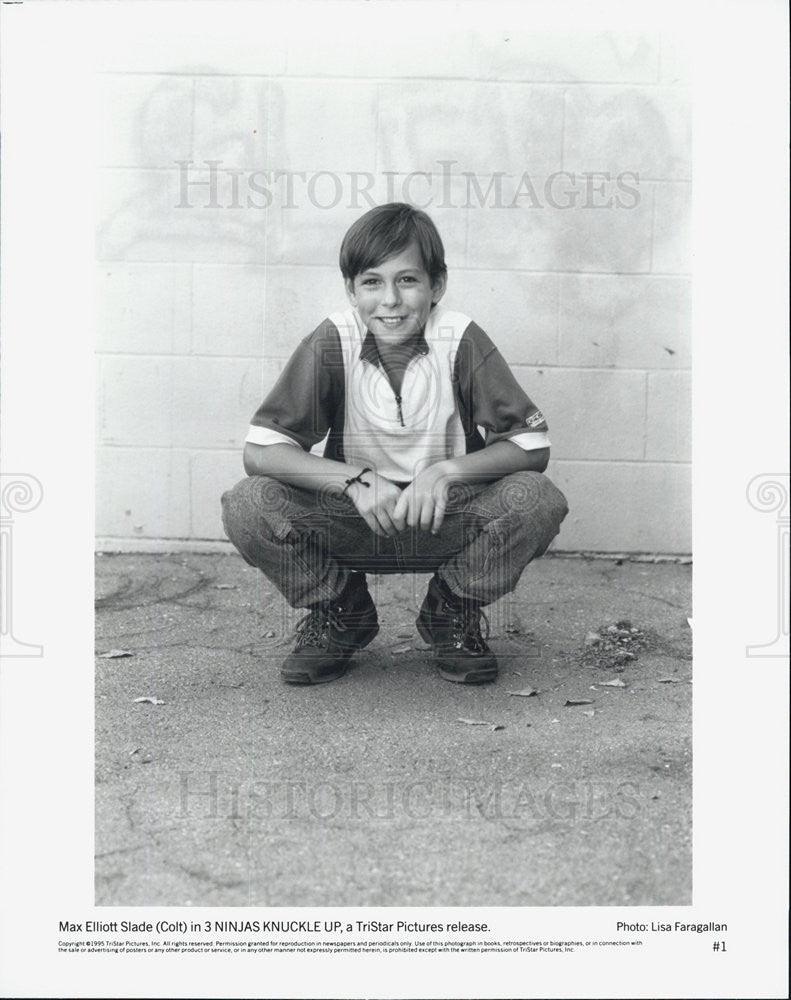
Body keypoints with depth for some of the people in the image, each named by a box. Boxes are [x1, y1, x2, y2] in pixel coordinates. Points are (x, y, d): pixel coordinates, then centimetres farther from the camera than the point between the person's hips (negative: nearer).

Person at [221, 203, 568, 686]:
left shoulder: (461, 340, -11)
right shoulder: (333, 342, -11)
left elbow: (533, 446, -10)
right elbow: (260, 451, -15)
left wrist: (447, 471, -25)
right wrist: (356, 480, -27)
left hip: (445, 520, 0)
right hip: (354, 521, 0)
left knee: (539, 499, -27)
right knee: (248, 505, -25)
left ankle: (454, 612, 2)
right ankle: (339, 614, 4)